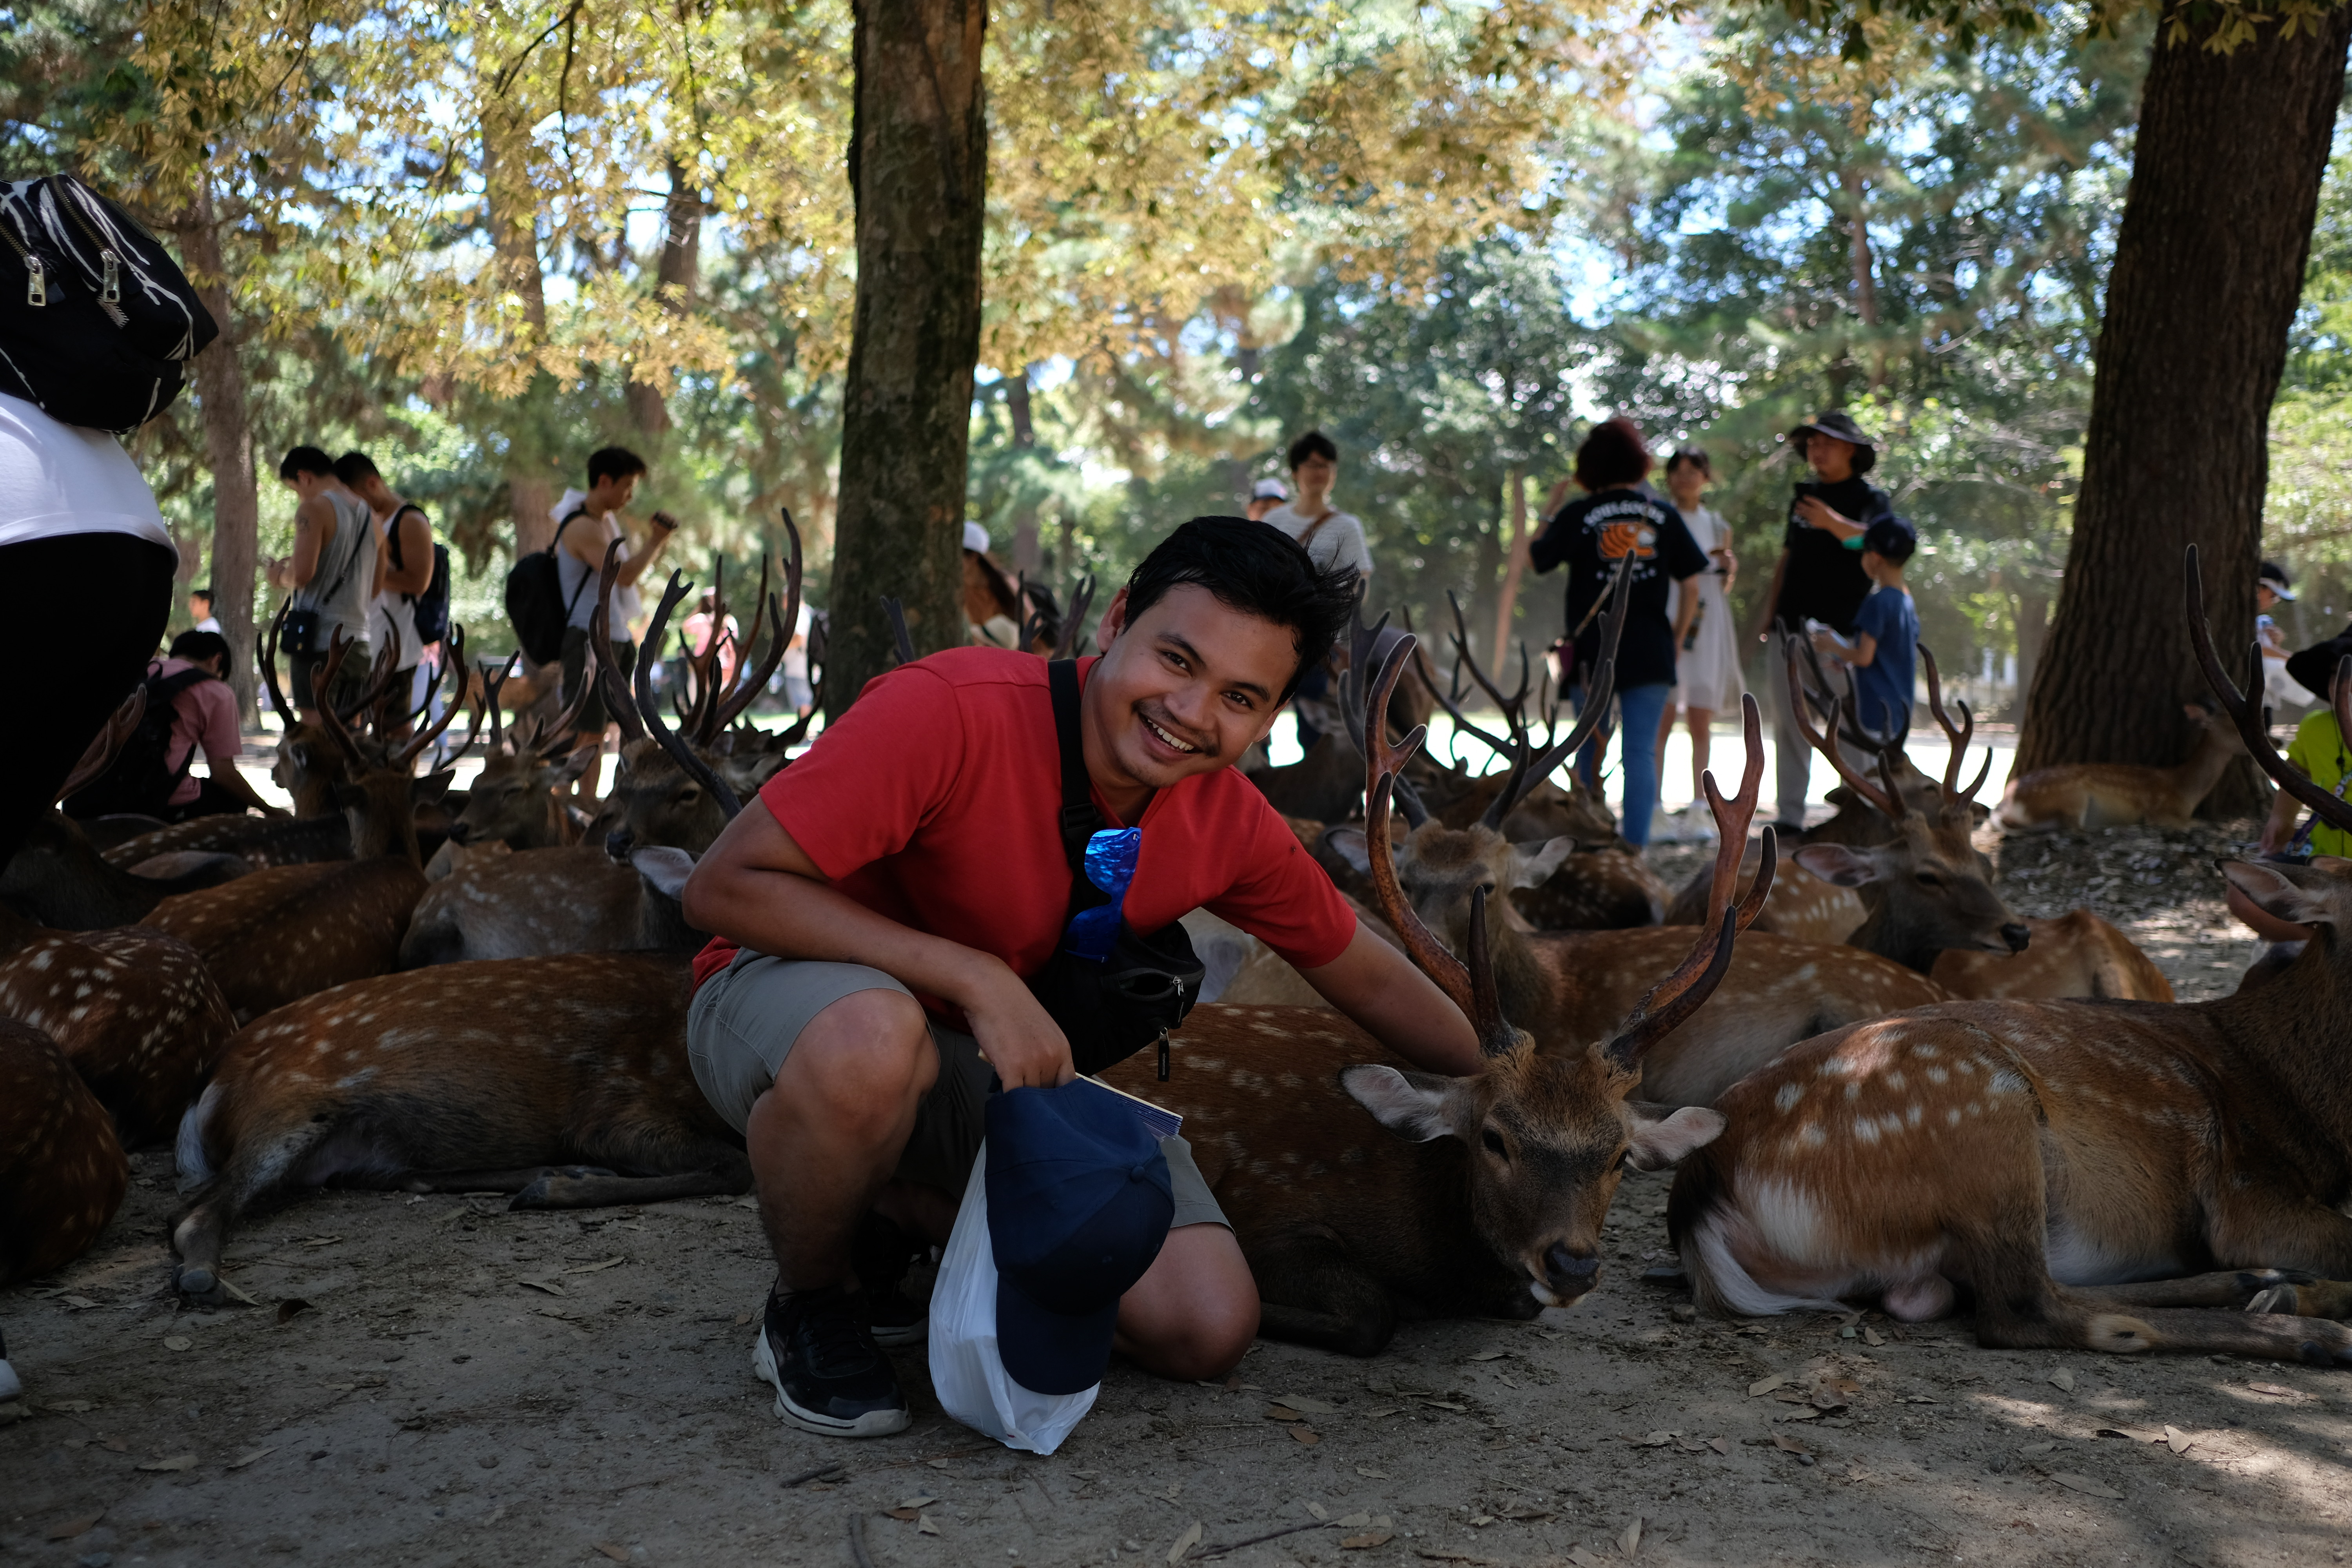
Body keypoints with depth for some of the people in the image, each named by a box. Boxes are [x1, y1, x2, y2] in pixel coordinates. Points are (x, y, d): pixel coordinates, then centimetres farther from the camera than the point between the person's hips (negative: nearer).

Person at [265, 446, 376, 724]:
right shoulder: (369, 516, 15)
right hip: (360, 641, 7)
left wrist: (279, 577, 4)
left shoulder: (314, 508, -6)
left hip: (320, 641, -7)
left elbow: (302, 573, -18)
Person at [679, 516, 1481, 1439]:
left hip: (1000, 1057, 5)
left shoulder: (1230, 826, -9)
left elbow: (1371, 983, 8)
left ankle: (905, 1208, 10)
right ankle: (809, 1305, -10)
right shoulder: (952, 712, -29)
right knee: (872, 1035, -43)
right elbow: (724, 886, -29)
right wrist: (976, 978, -33)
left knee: (1207, 1326, -9)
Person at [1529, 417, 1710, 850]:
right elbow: (1693, 583, 5)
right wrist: (1677, 636, 14)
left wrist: (1552, 510, 18)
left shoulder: (1577, 515, -4)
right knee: (1641, 752, 2)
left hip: (1593, 653, -1)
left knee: (1591, 750, 12)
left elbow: (1535, 560, 7)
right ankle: (1635, 846, -3)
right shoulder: (1664, 515, 3)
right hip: (1650, 653, 1)